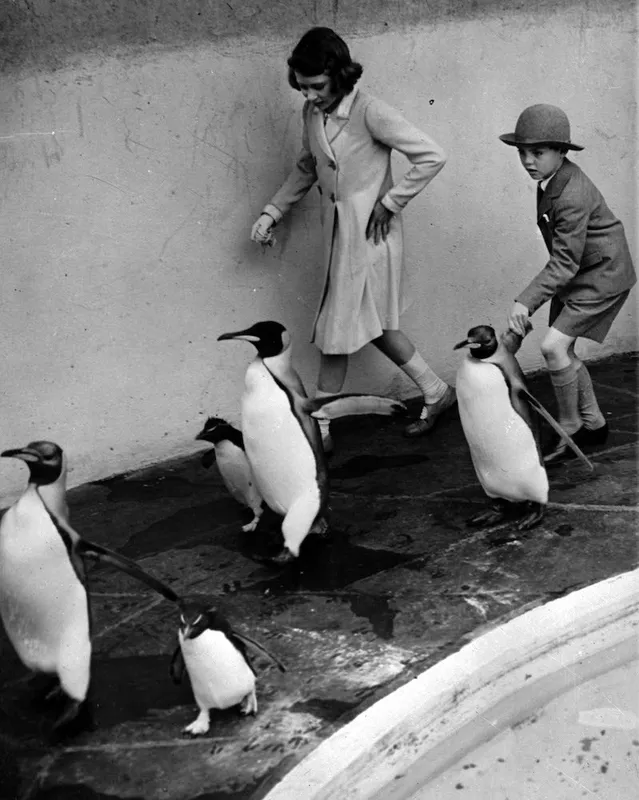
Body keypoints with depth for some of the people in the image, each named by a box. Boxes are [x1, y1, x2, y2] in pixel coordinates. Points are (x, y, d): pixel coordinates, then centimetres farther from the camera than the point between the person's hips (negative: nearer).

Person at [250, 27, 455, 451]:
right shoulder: (312, 113, 2)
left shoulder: (370, 113, -20)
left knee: (338, 331, 0)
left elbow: (432, 156, -20)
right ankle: (437, 392, 32)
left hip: (370, 233, -8)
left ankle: (318, 429, 14)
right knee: (372, 325, 15)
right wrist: (272, 212, 9)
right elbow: (306, 169, 18)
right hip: (339, 232, 8)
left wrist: (389, 202, -16)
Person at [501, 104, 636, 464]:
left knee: (554, 346, -17)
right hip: (577, 274, 10)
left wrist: (527, 301, -35)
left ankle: (570, 429, 0)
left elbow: (564, 263, -30)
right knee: (563, 350, 10)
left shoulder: (572, 197, -29)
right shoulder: (550, 179, 0)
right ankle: (594, 423, 27)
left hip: (602, 276, -10)